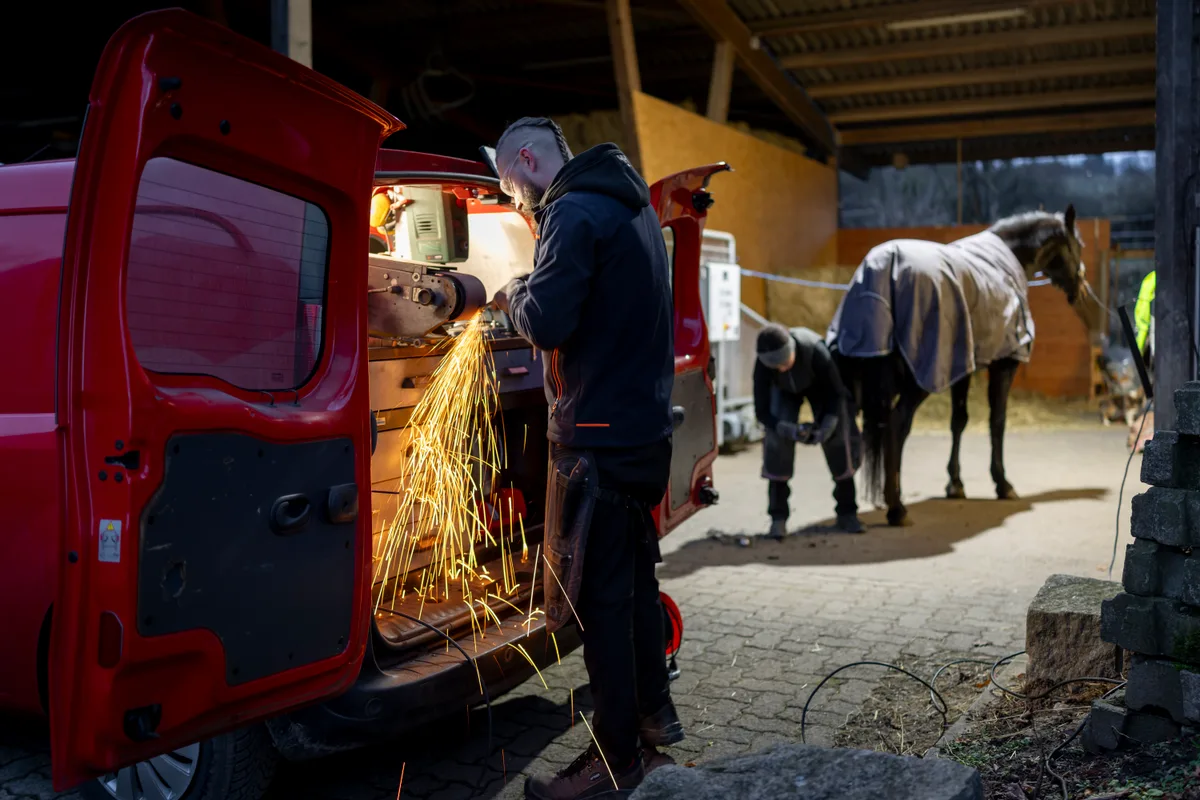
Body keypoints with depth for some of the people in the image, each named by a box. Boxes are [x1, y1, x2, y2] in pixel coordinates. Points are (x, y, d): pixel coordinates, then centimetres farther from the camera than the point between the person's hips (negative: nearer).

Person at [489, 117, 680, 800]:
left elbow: (548, 322, -23)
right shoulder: (632, 206, 16)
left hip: (600, 437, -10)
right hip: (647, 430, 10)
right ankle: (654, 714, 34)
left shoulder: (575, 213, -14)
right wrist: (532, 294, 12)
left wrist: (516, 295, -3)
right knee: (635, 577, 20)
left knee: (599, 597, -1)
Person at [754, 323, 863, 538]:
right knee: (777, 440, -19)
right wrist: (790, 430, -45)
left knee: (838, 439, -10)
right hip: (785, 390, 0)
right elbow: (762, 411, -28)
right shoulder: (763, 365, -37)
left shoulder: (815, 351, -41)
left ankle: (846, 513, 7)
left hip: (820, 384, 0)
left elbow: (836, 394, -25)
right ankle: (778, 517, -10)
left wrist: (826, 427, -39)